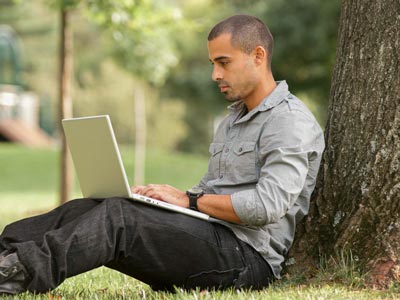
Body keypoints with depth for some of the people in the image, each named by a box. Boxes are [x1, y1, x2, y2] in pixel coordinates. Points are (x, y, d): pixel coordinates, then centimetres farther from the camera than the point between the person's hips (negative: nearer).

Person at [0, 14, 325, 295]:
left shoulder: (292, 122, -7)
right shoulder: (234, 118, 25)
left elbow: (267, 206, -20)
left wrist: (188, 200, -12)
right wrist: (161, 194, 6)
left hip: (247, 253, -9)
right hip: (210, 236, 9)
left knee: (117, 217, -26)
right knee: (84, 209, -7)